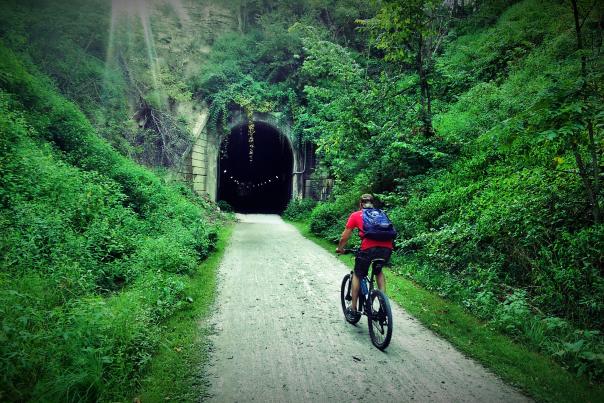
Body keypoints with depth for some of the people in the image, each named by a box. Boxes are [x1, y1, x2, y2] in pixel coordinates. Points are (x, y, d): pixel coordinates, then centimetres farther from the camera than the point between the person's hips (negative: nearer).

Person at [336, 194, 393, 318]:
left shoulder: (356, 215, 19)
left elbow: (344, 237, 20)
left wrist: (340, 248, 38)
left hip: (369, 247, -3)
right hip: (387, 247, 3)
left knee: (357, 275, 20)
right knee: (378, 271, 32)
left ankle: (353, 309, 23)